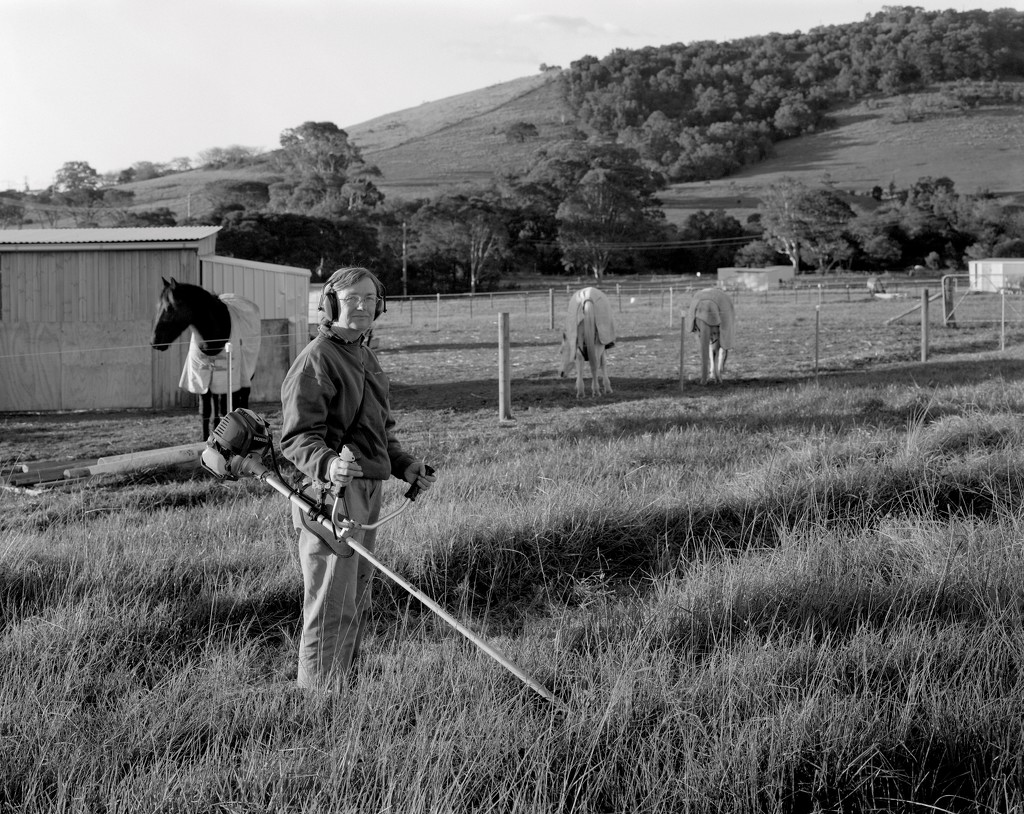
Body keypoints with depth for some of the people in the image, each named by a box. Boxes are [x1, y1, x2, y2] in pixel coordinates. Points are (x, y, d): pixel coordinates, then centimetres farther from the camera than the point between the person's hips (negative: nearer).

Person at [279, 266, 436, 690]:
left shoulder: (366, 358, 19)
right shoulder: (316, 360, -12)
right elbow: (296, 436, -20)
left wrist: (404, 465, 16)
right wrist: (328, 464, -38)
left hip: (365, 494, 10)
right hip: (329, 496, -10)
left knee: (356, 604, 16)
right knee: (331, 608, -8)